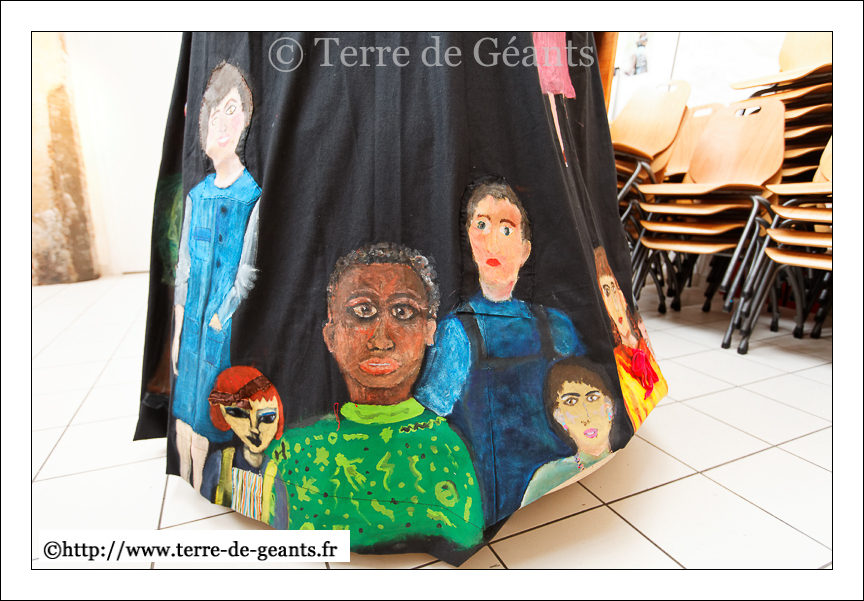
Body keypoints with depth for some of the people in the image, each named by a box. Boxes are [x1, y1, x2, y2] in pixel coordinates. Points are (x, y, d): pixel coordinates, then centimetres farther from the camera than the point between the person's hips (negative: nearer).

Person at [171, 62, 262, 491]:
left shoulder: (253, 198, -15)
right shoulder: (196, 196, 2)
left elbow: (245, 277, -13)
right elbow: (183, 268, 7)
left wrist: (217, 324, -9)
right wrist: (176, 332, 8)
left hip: (221, 332, -5)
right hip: (189, 323, 6)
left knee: (201, 426, 11)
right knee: (182, 418, 21)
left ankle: (197, 492, 37)